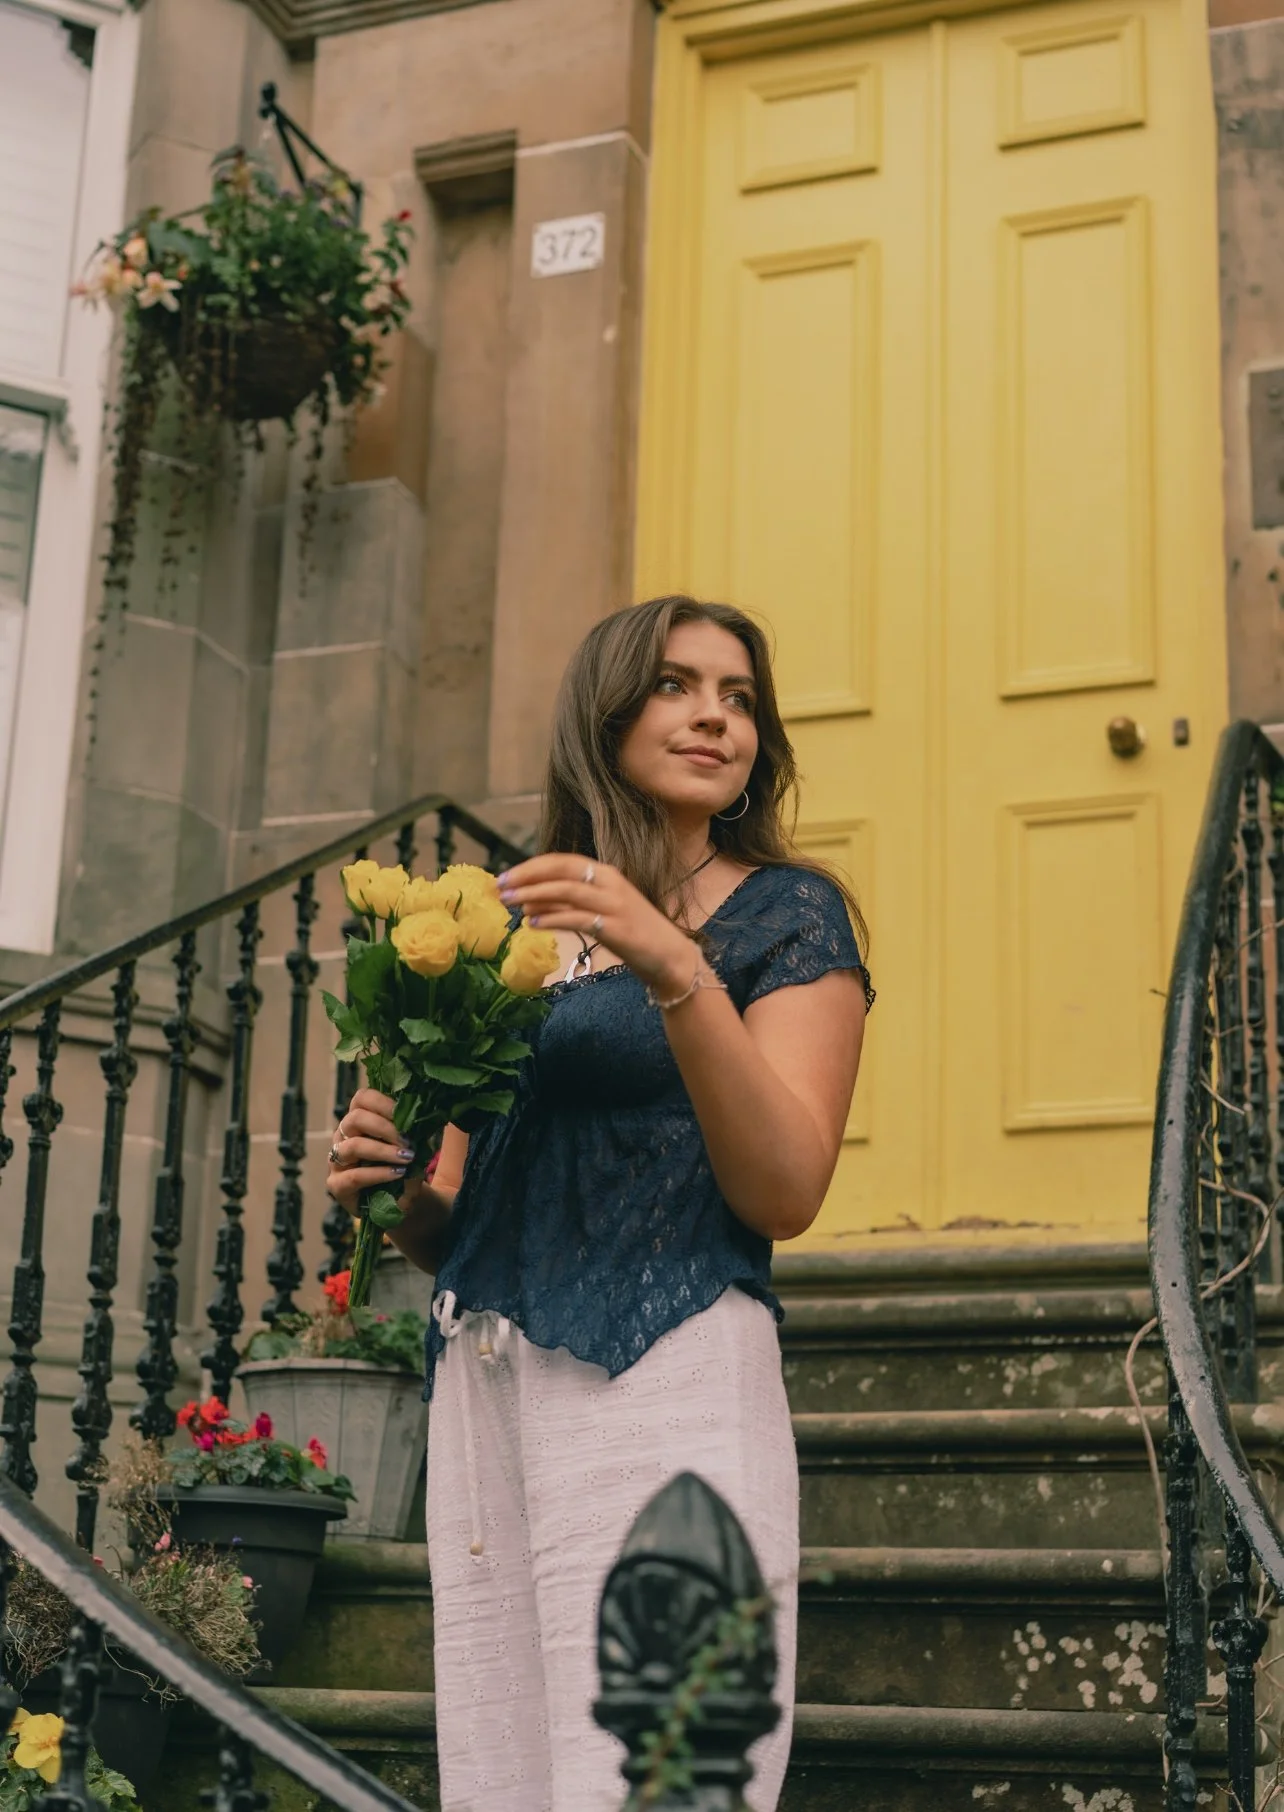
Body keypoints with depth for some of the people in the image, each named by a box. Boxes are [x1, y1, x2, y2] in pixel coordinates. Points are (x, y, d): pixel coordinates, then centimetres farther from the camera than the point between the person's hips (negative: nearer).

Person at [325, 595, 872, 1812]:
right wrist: (391, 1188, -1)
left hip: (663, 1376, -4)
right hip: (479, 1385, 5)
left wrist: (677, 972, -20)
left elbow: (786, 1194, -9)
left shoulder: (785, 914, 5)